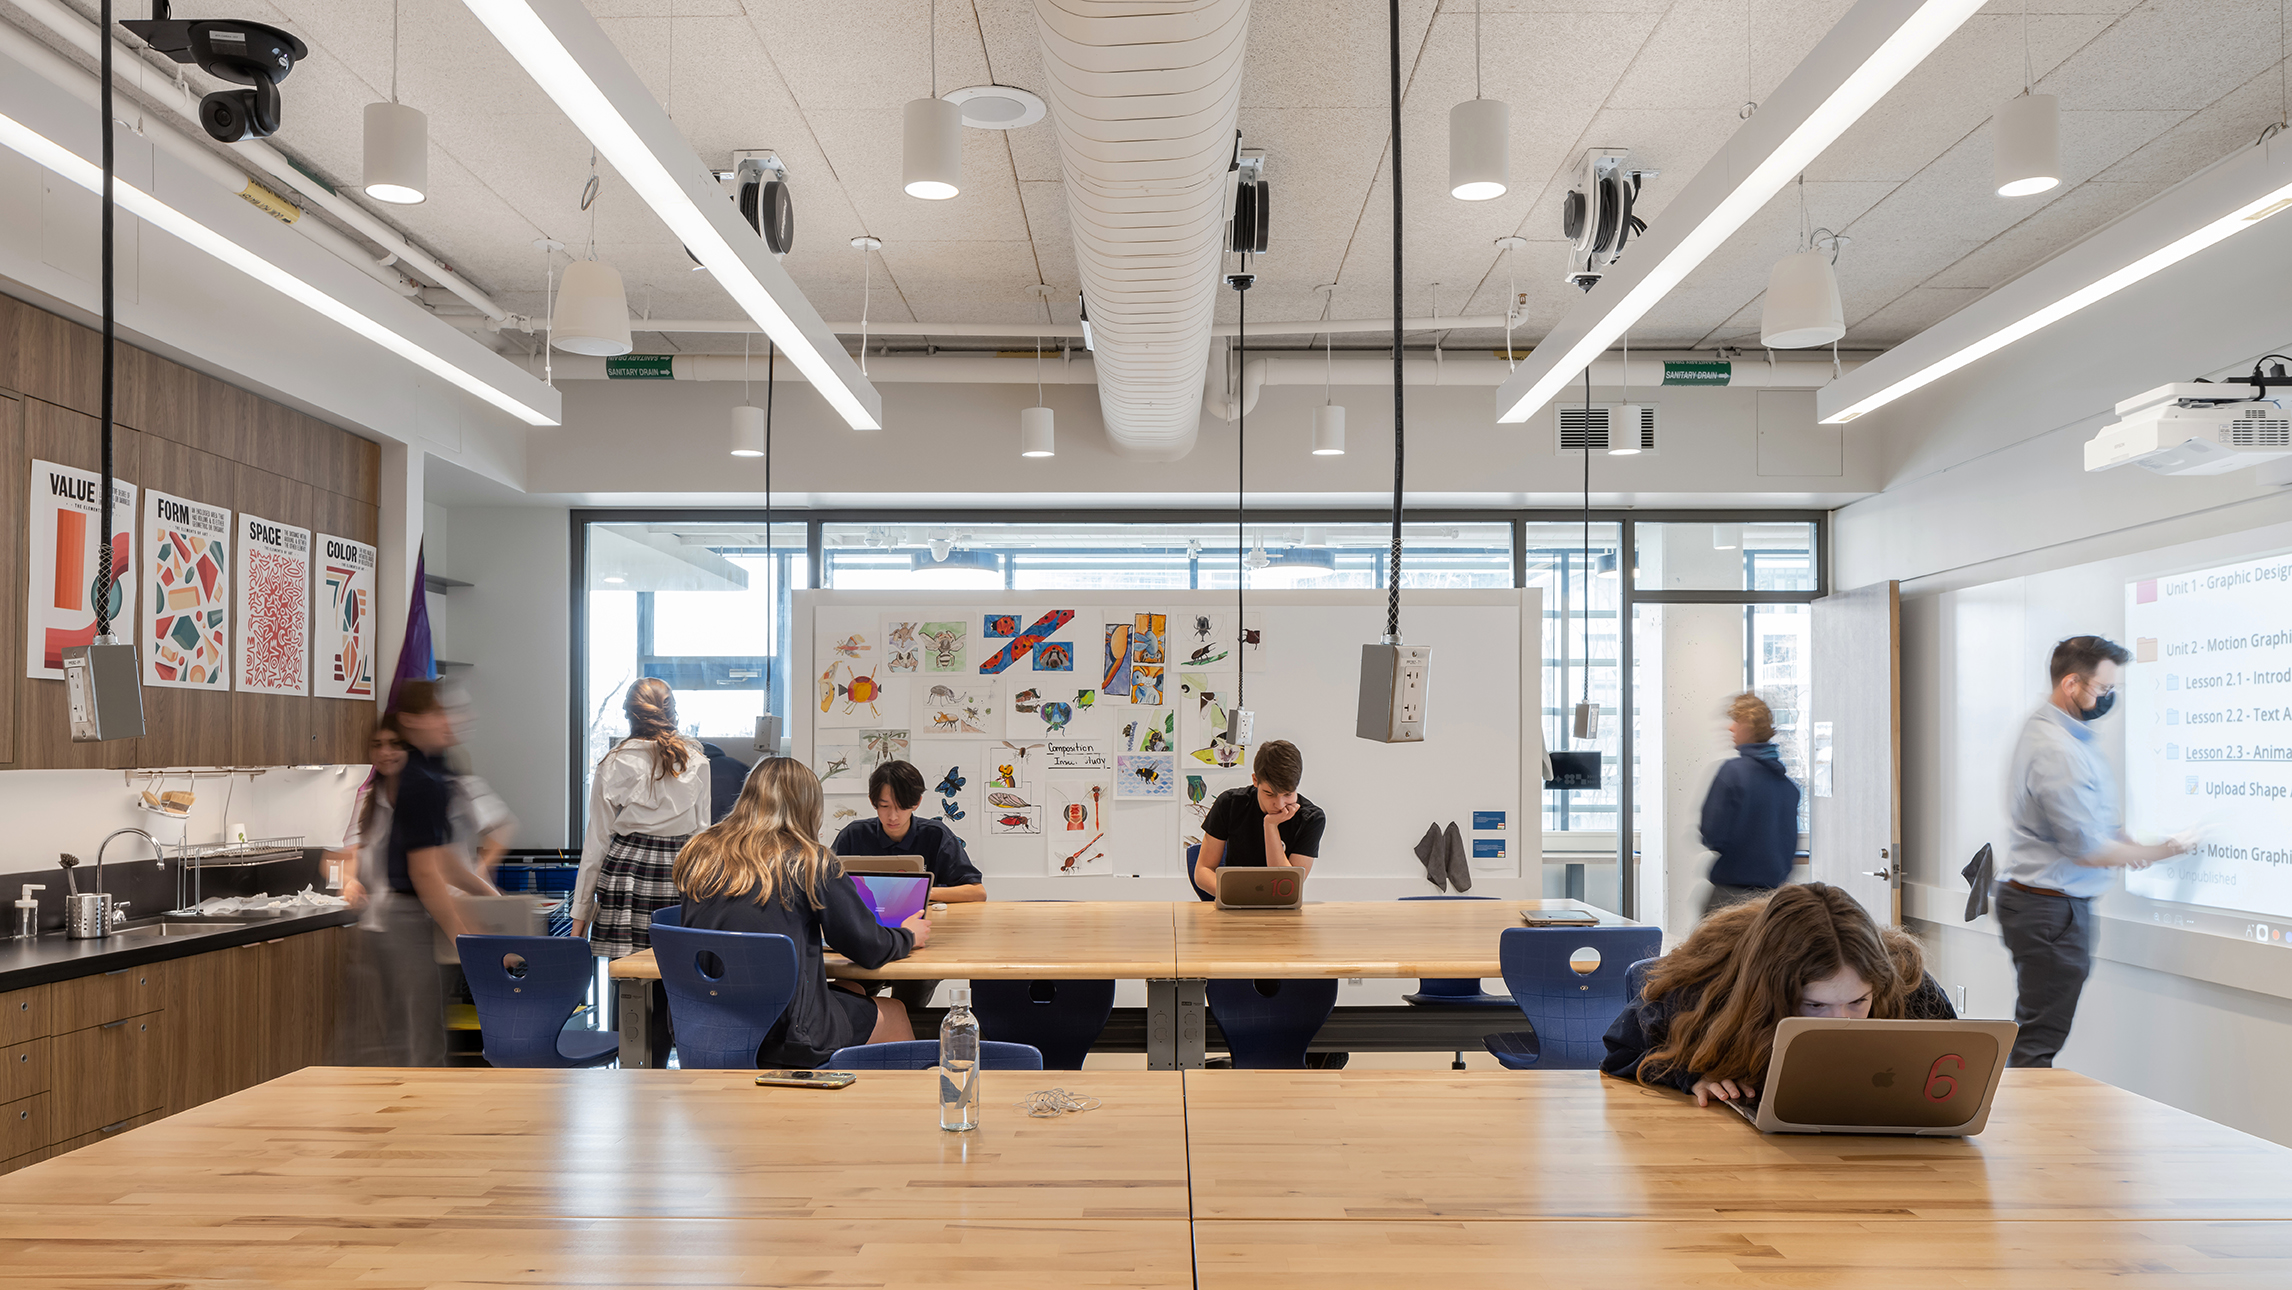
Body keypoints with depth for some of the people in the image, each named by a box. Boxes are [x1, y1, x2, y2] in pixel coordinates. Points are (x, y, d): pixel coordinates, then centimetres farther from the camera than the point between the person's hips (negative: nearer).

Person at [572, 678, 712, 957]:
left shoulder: (612, 764, 0)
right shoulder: (696, 762, 4)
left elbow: (597, 843, 3)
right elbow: (701, 830, 8)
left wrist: (581, 912, 9)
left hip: (626, 873, -1)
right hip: (680, 876, 2)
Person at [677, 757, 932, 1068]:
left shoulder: (697, 854, 3)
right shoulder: (810, 861, -10)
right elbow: (868, 948, -4)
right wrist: (908, 936, 18)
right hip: (786, 1038, -6)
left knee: (851, 994, 28)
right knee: (894, 1013, 20)